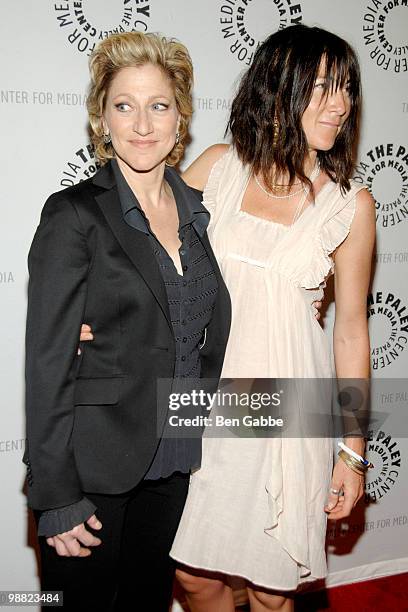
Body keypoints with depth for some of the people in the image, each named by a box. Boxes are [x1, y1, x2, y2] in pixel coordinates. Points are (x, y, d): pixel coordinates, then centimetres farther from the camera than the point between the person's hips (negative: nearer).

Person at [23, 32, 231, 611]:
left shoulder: (197, 212, 5)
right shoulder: (74, 214, -12)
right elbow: (48, 361, -14)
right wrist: (57, 497, -15)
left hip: (174, 464, 5)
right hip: (95, 467, -5)